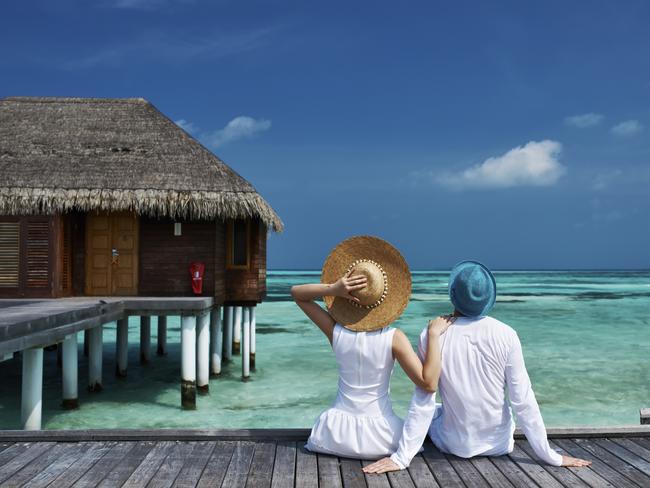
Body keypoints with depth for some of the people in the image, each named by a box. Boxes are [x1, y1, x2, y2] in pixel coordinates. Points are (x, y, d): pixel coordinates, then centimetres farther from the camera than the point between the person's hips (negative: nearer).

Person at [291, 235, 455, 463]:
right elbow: (428, 383, -22)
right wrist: (434, 334, -21)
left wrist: (332, 289, -18)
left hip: (338, 434, 2)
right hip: (378, 436, -2)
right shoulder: (394, 338, -18)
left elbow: (296, 292, 0)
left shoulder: (336, 331, -10)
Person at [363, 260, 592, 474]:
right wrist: (549, 456, -4)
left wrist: (401, 457, -8)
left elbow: (423, 402, -15)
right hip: (499, 444, 0)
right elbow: (523, 401, -14)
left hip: (456, 445, 0)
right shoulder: (506, 335, -17)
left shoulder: (432, 336, -17)